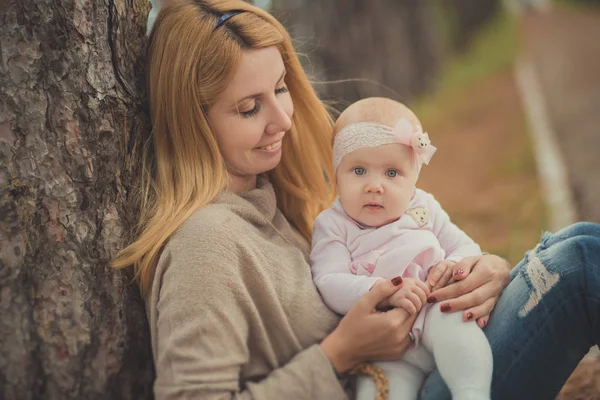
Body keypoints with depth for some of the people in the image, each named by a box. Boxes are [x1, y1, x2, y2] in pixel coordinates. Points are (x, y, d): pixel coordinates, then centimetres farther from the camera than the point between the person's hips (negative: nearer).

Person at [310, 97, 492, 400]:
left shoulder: (424, 209, 14)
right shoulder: (332, 226, 3)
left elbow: (465, 247, 14)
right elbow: (329, 284, -11)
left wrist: (454, 266, -11)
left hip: (437, 312, 3)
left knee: (450, 321, -33)